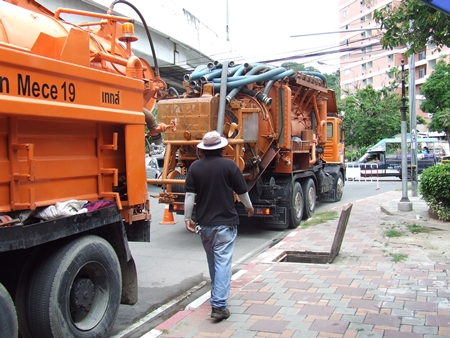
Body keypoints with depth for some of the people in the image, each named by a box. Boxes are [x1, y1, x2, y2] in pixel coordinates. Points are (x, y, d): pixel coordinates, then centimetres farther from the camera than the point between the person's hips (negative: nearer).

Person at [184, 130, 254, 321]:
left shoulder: (195, 167, -2)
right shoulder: (229, 165, -7)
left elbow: (190, 194, -4)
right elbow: (242, 191, 0)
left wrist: (187, 218, 4)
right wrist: (249, 206, 18)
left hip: (204, 223, 3)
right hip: (225, 222, -3)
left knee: (212, 260, 21)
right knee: (223, 262, -3)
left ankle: (217, 294, 40)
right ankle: (219, 305, -8)